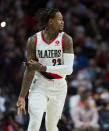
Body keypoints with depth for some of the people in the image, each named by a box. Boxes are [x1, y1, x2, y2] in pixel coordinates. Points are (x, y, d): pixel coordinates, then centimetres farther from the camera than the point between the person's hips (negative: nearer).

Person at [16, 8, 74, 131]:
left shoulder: (66, 40, -7)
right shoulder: (33, 41, -5)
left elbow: (68, 69, -15)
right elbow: (30, 70, -4)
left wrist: (42, 67, -23)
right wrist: (22, 97, -9)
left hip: (58, 87, 1)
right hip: (39, 85, -1)